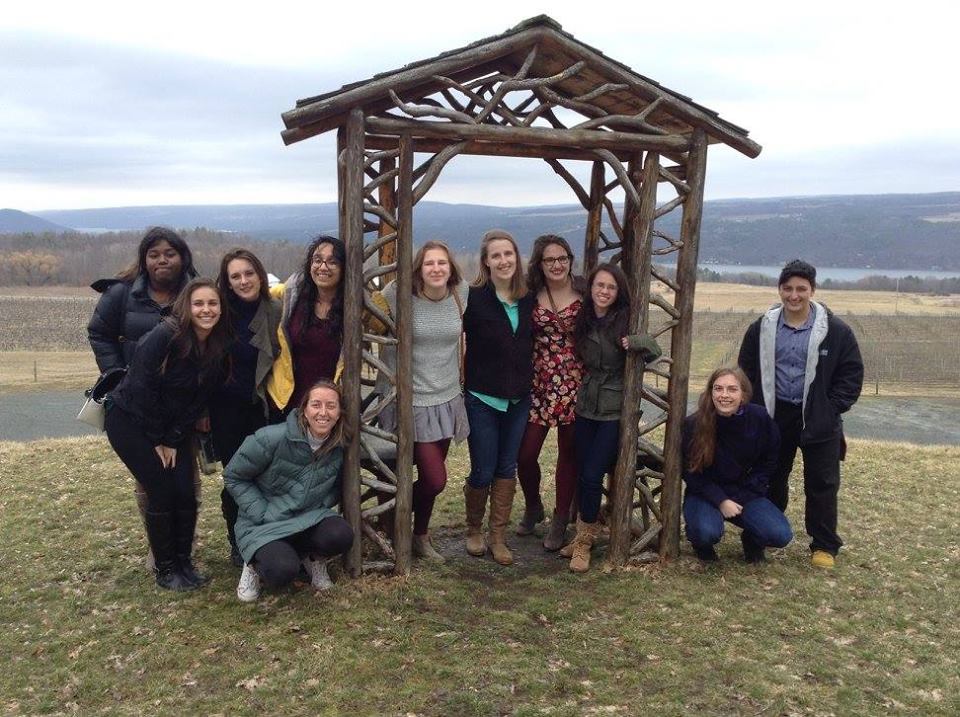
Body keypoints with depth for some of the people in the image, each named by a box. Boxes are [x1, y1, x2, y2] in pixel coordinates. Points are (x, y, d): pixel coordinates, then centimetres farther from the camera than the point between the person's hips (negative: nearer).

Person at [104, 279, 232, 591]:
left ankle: (184, 561, 14)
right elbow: (142, 389, -20)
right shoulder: (165, 336, -24)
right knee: (162, 493, -8)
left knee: (186, 493, -4)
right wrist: (157, 440, -13)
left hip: (173, 428, 5)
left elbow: (199, 398, -2)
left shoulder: (219, 348, -7)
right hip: (130, 420, -5)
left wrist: (173, 440, -5)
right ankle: (165, 569, 9)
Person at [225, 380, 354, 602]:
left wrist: (321, 505, -7)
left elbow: (338, 487, 12)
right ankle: (256, 562, 7)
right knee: (283, 572, -31)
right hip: (263, 525, -3)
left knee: (341, 536, -28)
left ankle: (314, 559, 8)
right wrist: (262, 513, -14)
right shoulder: (272, 438, -20)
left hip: (310, 518, 3)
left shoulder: (340, 447, -7)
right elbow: (233, 476, -8)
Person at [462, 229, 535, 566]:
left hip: (518, 399, 4)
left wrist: (527, 384, 6)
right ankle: (474, 530, 27)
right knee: (483, 471, 2)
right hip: (483, 398, -4)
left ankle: (498, 536, 23)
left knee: (507, 469, 10)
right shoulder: (474, 298, -11)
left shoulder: (528, 299, 4)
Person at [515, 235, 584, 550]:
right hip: (538, 383, 1)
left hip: (574, 383, -1)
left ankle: (560, 519, 26)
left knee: (568, 453, 9)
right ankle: (533, 507, 30)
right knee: (525, 454, 1)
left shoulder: (583, 293, -1)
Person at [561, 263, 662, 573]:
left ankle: (584, 541, 10)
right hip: (586, 406, 4)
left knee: (592, 475, -7)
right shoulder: (583, 320, 3)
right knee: (581, 474, 8)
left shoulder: (625, 321, -9)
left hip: (614, 411, -4)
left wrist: (635, 342, -25)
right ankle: (583, 535, 25)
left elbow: (654, 351, -9)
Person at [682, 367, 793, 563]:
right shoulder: (693, 425, -18)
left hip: (746, 494, 3)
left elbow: (768, 462, 4)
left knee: (780, 535, -20)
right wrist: (720, 501, -17)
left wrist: (749, 493, -6)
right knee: (707, 532, -33)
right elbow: (691, 472, -8)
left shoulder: (759, 418, -12)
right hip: (705, 494, -2)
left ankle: (752, 540, 17)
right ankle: (702, 543, 6)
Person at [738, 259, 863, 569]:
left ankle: (824, 546, 20)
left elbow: (852, 374, -2)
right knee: (771, 480, 15)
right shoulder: (762, 329, -2)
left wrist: (831, 409, -9)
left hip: (819, 421, -2)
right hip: (775, 417, 2)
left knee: (822, 484, 5)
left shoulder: (836, 331, -8)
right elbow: (747, 372, 6)